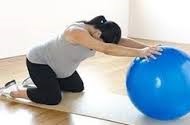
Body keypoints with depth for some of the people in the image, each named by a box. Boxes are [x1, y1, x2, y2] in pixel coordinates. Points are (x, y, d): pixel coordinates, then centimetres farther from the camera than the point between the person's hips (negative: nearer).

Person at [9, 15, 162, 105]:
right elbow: (107, 49, -49)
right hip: (38, 61, -9)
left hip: (56, 63, 9)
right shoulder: (77, 32, -39)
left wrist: (147, 48, -30)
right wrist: (139, 53, -50)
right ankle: (13, 92, 5)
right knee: (53, 98, -13)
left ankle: (42, 81, 28)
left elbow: (122, 41, -19)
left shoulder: (96, 30, -13)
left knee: (78, 87, 13)